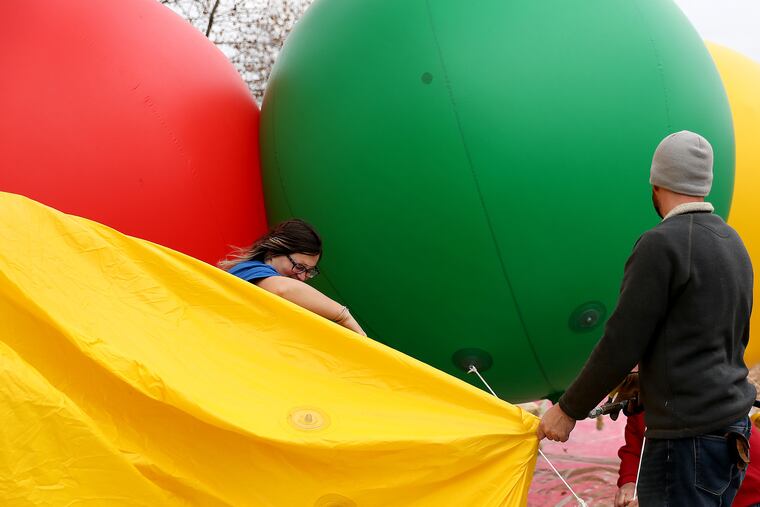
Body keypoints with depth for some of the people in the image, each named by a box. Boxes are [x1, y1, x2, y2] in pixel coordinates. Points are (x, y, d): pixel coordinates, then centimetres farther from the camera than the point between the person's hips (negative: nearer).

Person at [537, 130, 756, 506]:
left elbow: (621, 343, -16)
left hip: (688, 436, -9)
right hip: (732, 428, 9)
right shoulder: (734, 244, 12)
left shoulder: (662, 244, -15)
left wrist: (568, 410, -5)